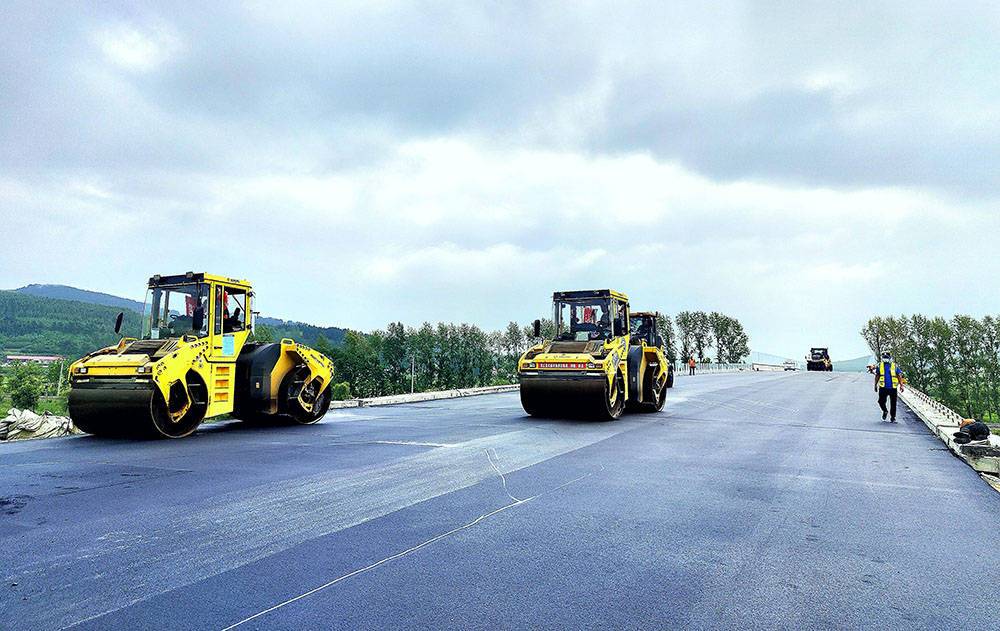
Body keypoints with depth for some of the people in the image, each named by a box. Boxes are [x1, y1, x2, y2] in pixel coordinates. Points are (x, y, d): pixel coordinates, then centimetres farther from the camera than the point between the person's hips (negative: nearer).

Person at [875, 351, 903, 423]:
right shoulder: (880, 366, 5)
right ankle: (885, 411, 25)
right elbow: (877, 376, 13)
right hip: (883, 388, 1)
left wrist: (901, 385, -6)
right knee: (881, 401, -4)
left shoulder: (894, 366, 2)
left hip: (893, 388, -1)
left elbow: (899, 376, 3)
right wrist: (875, 385, 13)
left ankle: (893, 417, 14)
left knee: (893, 403, 2)